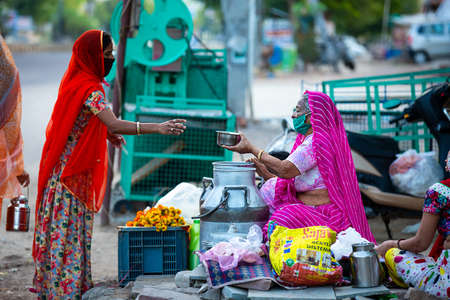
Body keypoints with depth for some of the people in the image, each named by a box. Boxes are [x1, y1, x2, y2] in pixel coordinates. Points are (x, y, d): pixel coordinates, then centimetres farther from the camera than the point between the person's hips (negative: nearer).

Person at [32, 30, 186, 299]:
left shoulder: (76, 81, 10)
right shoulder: (90, 89, -20)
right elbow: (113, 124, -33)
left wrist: (107, 134, 5)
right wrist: (159, 128, -40)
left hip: (67, 167, 9)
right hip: (72, 172, -9)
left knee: (73, 229, 14)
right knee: (70, 229, -5)